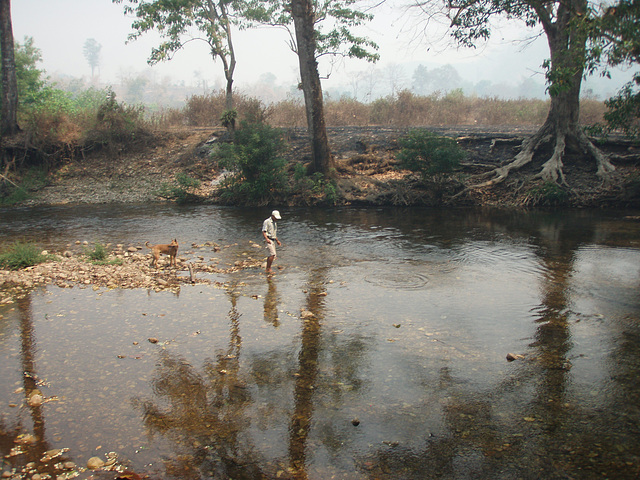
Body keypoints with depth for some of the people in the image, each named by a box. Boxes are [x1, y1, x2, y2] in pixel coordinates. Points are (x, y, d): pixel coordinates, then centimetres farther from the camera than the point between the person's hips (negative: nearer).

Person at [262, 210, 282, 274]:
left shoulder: (275, 223, 19)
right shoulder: (266, 222, -8)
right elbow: (263, 232, -14)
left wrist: (277, 240, 24)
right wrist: (266, 239, -27)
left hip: (273, 240, 9)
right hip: (268, 240, -9)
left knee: (272, 255, 7)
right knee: (272, 254, -18)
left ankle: (268, 269, 14)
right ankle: (268, 268, -14)